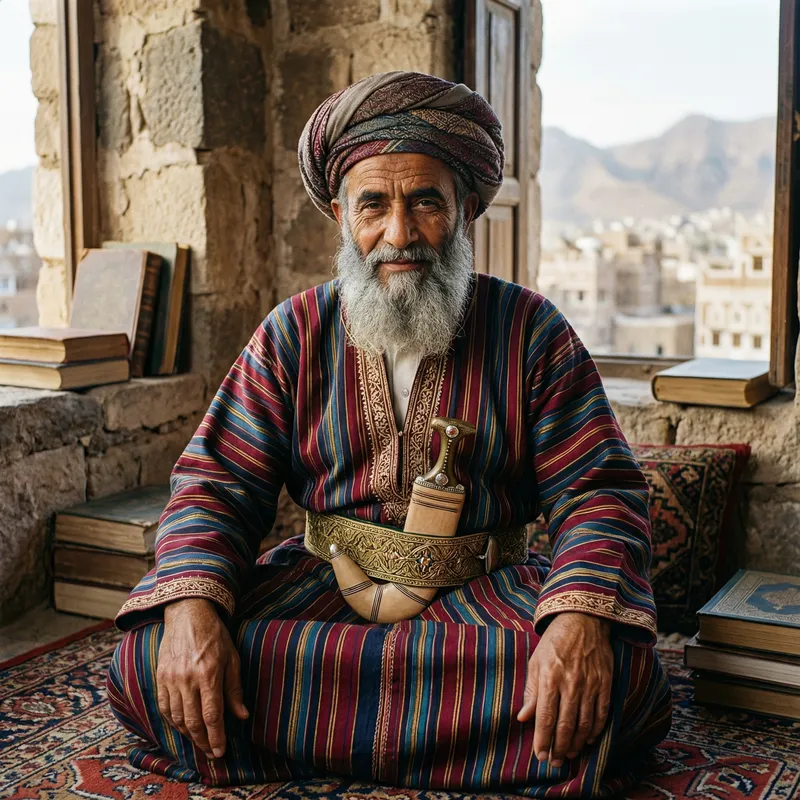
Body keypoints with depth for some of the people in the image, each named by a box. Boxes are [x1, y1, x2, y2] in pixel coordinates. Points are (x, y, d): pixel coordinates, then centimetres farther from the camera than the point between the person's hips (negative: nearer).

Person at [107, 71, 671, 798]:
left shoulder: (531, 333, 0)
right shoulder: (293, 336, 4)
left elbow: (597, 492, -6)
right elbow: (217, 485, 0)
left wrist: (581, 617, -27)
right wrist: (193, 606, -22)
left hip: (482, 587, 0)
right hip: (322, 580, 1)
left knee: (624, 676, -29)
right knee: (149, 662, -22)